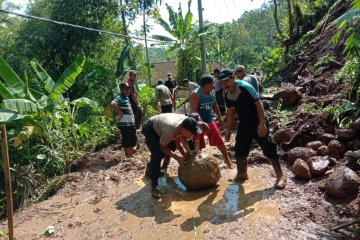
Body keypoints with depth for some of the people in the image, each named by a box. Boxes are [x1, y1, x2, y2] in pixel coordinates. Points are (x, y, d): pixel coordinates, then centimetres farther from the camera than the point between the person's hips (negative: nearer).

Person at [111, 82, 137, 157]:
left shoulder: (126, 98, 18)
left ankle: (131, 155, 30)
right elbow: (113, 104, -33)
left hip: (131, 123, 10)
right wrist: (120, 113, -23)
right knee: (126, 140, -1)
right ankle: (128, 157, 11)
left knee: (133, 139, 16)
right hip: (124, 124, -10)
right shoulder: (119, 97, -13)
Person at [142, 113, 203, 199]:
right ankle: (154, 184, -14)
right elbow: (162, 146, -24)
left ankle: (151, 166, 36)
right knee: (157, 153, -24)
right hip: (150, 128, -8)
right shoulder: (170, 129, -42)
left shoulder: (187, 124, -22)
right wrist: (177, 157, -23)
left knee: (172, 146, 15)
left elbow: (183, 137, -1)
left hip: (159, 125, 8)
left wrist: (188, 151, -16)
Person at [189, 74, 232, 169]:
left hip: (209, 121, 6)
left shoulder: (211, 93, 2)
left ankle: (227, 159, 25)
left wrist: (219, 116, 20)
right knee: (197, 144, -1)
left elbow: (214, 105, 18)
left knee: (219, 140, 8)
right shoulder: (195, 94, -21)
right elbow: (194, 111, -27)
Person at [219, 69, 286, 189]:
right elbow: (230, 112, 13)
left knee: (269, 148, -4)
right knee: (240, 150, 12)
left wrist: (262, 123, -26)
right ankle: (242, 174, 28)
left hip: (257, 123, -7)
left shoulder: (245, 87, -19)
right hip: (243, 124, 8)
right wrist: (228, 129, 14)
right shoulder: (227, 94, 3)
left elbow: (258, 103, -20)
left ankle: (280, 176, 7)